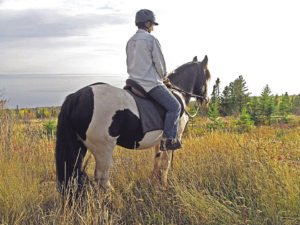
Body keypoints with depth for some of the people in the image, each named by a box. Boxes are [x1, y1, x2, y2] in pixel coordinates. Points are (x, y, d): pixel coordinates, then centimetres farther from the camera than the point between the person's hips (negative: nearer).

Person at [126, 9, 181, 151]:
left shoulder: (130, 41, 14)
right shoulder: (151, 40, -10)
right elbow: (160, 63, -9)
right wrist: (163, 76, 12)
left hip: (134, 81, 9)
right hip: (151, 83, -9)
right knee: (174, 107, -7)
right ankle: (167, 139, -14)